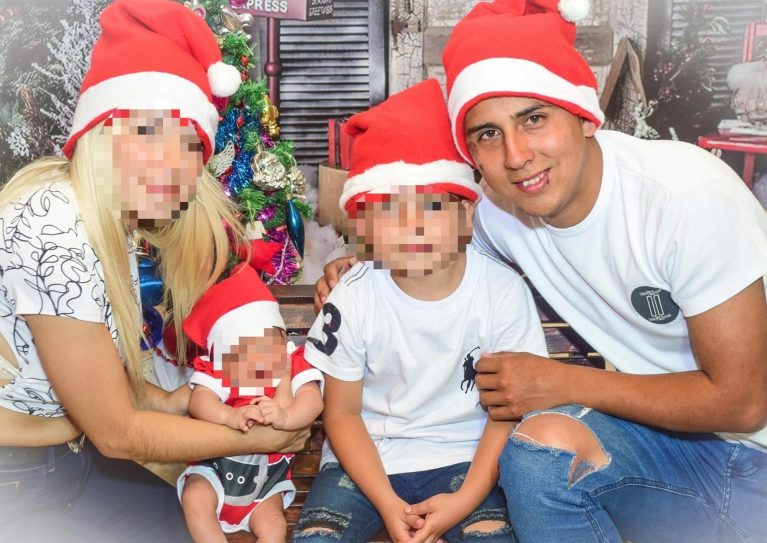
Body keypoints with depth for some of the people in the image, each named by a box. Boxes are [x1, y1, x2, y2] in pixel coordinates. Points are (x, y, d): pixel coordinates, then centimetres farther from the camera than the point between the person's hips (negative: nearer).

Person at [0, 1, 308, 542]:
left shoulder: (111, 218, -3)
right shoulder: (57, 236, -29)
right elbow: (117, 434, -21)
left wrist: (164, 401, -5)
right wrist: (258, 439, -12)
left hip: (61, 457, 8)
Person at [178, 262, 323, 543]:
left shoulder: (294, 363, -10)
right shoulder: (214, 369, -12)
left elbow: (313, 400, -25)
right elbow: (198, 402, -29)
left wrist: (285, 417, -47)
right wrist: (231, 416, -50)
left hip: (268, 475, 1)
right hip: (216, 468, 0)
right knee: (195, 499, -24)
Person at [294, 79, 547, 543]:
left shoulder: (503, 291, -13)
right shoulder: (352, 299, -13)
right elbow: (342, 413, -4)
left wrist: (466, 499, -14)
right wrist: (386, 502, -13)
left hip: (462, 456, 0)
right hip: (367, 457, 1)